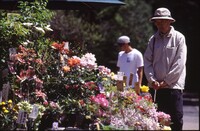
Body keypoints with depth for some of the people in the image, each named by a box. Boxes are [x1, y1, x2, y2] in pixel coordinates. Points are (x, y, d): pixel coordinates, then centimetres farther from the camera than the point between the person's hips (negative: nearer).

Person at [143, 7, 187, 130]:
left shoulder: (178, 38, -1)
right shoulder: (153, 39, 12)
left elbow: (180, 63, -6)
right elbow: (147, 60, 10)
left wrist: (166, 81, -10)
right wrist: (152, 79, -6)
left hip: (174, 85, -4)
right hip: (158, 87, 4)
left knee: (176, 119, -7)